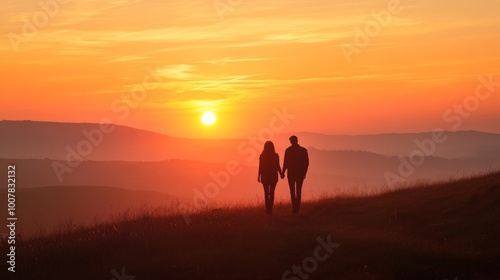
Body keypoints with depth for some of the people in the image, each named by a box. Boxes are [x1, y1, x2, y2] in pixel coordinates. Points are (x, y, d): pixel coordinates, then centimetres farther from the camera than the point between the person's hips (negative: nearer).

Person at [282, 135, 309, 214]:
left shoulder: (288, 150, -7)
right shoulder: (304, 150, 0)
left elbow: (285, 163, -9)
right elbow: (306, 163, 0)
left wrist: (283, 173, 1)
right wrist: (304, 172, 11)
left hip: (291, 173, -2)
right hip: (300, 174, 2)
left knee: (292, 191, 4)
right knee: (298, 191, 10)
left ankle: (294, 207, -11)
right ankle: (297, 208, 6)